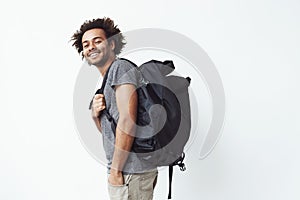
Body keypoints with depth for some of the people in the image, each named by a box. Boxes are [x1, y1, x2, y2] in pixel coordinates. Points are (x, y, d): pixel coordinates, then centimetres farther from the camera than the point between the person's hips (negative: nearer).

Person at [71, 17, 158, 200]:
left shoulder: (120, 67, -10)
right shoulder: (107, 81, 18)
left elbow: (127, 121, -19)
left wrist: (116, 170, -16)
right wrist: (96, 115, -2)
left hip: (130, 171, -9)